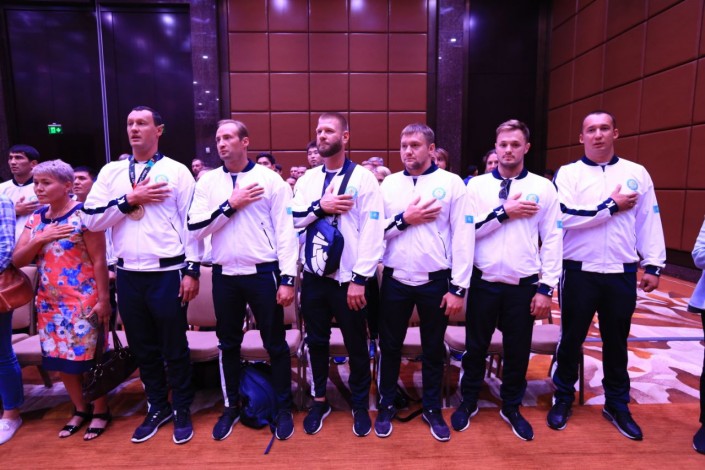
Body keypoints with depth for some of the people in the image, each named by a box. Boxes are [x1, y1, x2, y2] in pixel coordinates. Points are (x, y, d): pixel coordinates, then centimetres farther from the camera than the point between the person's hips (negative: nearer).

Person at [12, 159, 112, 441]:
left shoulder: (83, 214, -11)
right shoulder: (36, 218, 8)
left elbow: (99, 260, -13)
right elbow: (17, 260, 5)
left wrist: (103, 299, -15)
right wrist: (40, 239, -13)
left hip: (83, 301, -6)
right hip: (49, 302, 7)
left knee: (89, 357, 3)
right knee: (60, 358, 14)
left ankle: (100, 412, 22)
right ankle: (80, 410, 32)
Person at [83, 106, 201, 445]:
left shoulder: (176, 171, -2)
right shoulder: (111, 172, 10)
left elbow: (192, 223, -5)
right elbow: (91, 219, 2)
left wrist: (192, 270, -9)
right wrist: (131, 198, -11)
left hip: (167, 273, -4)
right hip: (128, 274, 4)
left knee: (174, 347, 8)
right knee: (142, 347, 17)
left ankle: (182, 410, 28)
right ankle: (157, 407, 36)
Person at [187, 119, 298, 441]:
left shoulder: (270, 180, -4)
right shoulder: (208, 182, 6)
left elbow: (286, 230, -7)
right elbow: (195, 227, -2)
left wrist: (287, 278, -11)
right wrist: (230, 205, -12)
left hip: (263, 273, -3)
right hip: (224, 275, 3)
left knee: (275, 343, 8)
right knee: (228, 344, 16)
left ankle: (283, 408, 28)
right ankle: (231, 406, 36)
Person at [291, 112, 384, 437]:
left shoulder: (363, 178, -6)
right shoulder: (307, 179, 9)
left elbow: (372, 231, -12)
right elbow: (291, 219, 0)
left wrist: (360, 279, -15)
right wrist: (320, 206, -15)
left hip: (348, 278, -4)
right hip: (313, 277, 4)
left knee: (356, 345, 11)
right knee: (316, 341, 16)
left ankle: (360, 405, 33)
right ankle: (319, 400, 37)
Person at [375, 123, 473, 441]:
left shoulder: (451, 182, -2)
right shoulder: (389, 184, 6)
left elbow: (463, 237, -6)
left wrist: (458, 287, -9)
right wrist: (404, 219, -12)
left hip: (435, 281, -1)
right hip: (395, 280, 2)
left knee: (433, 349, 15)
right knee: (389, 346, 14)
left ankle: (432, 409, 35)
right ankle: (386, 406, 35)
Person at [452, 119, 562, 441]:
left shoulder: (543, 187, 1)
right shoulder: (477, 185, 1)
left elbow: (552, 240, -1)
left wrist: (546, 288, -5)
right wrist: (504, 212, -14)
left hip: (524, 285, 1)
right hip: (483, 282, 0)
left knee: (518, 351, 14)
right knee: (475, 346, 13)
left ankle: (511, 407, 37)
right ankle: (468, 402, 35)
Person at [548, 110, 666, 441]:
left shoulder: (637, 173, 6)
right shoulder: (568, 173, -2)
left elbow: (649, 222, 6)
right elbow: (566, 216, -17)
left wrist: (653, 265, 2)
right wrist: (611, 205, -13)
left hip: (622, 273, 2)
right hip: (580, 272, -2)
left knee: (616, 342, 16)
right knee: (571, 339, 10)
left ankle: (617, 405, 34)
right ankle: (563, 398, 29)